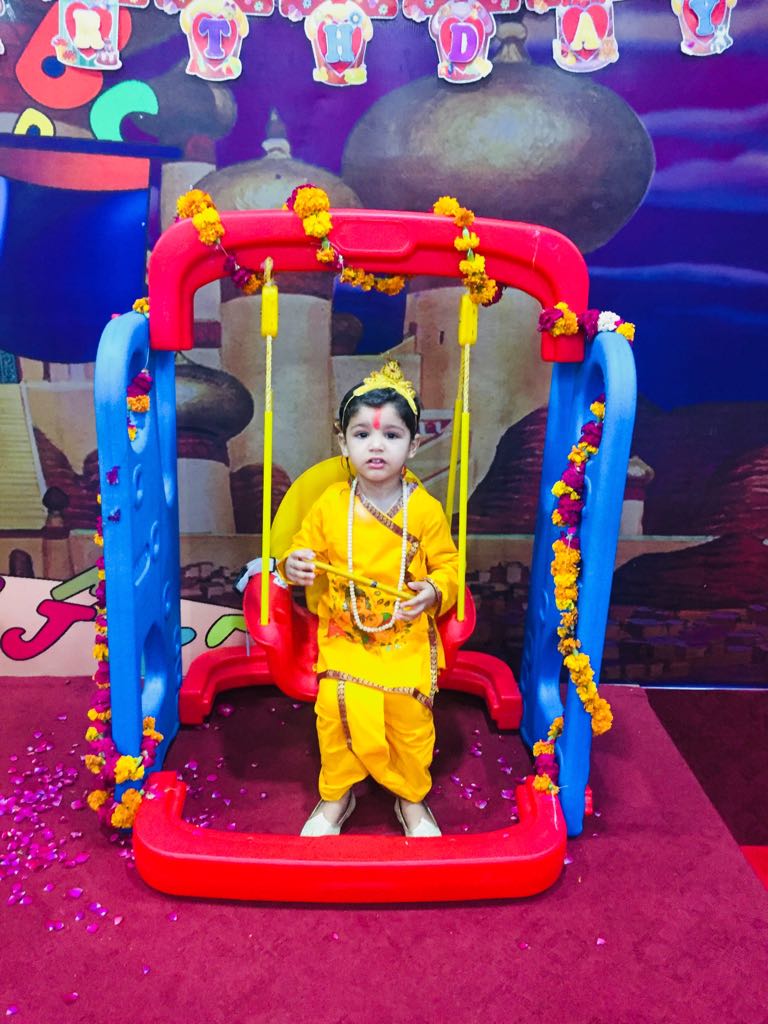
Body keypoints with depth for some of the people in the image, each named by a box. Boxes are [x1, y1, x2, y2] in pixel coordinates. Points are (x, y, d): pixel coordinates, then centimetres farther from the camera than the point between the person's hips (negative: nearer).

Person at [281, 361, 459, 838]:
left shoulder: (426, 509, -6)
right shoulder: (330, 505, -3)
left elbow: (448, 565, 2)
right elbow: (306, 553, 7)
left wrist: (435, 590, -17)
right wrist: (294, 566, -15)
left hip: (409, 638, 0)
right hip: (344, 635, 1)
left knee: (411, 716, -6)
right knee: (337, 708, -14)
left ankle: (413, 799, 24)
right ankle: (335, 796, 15)